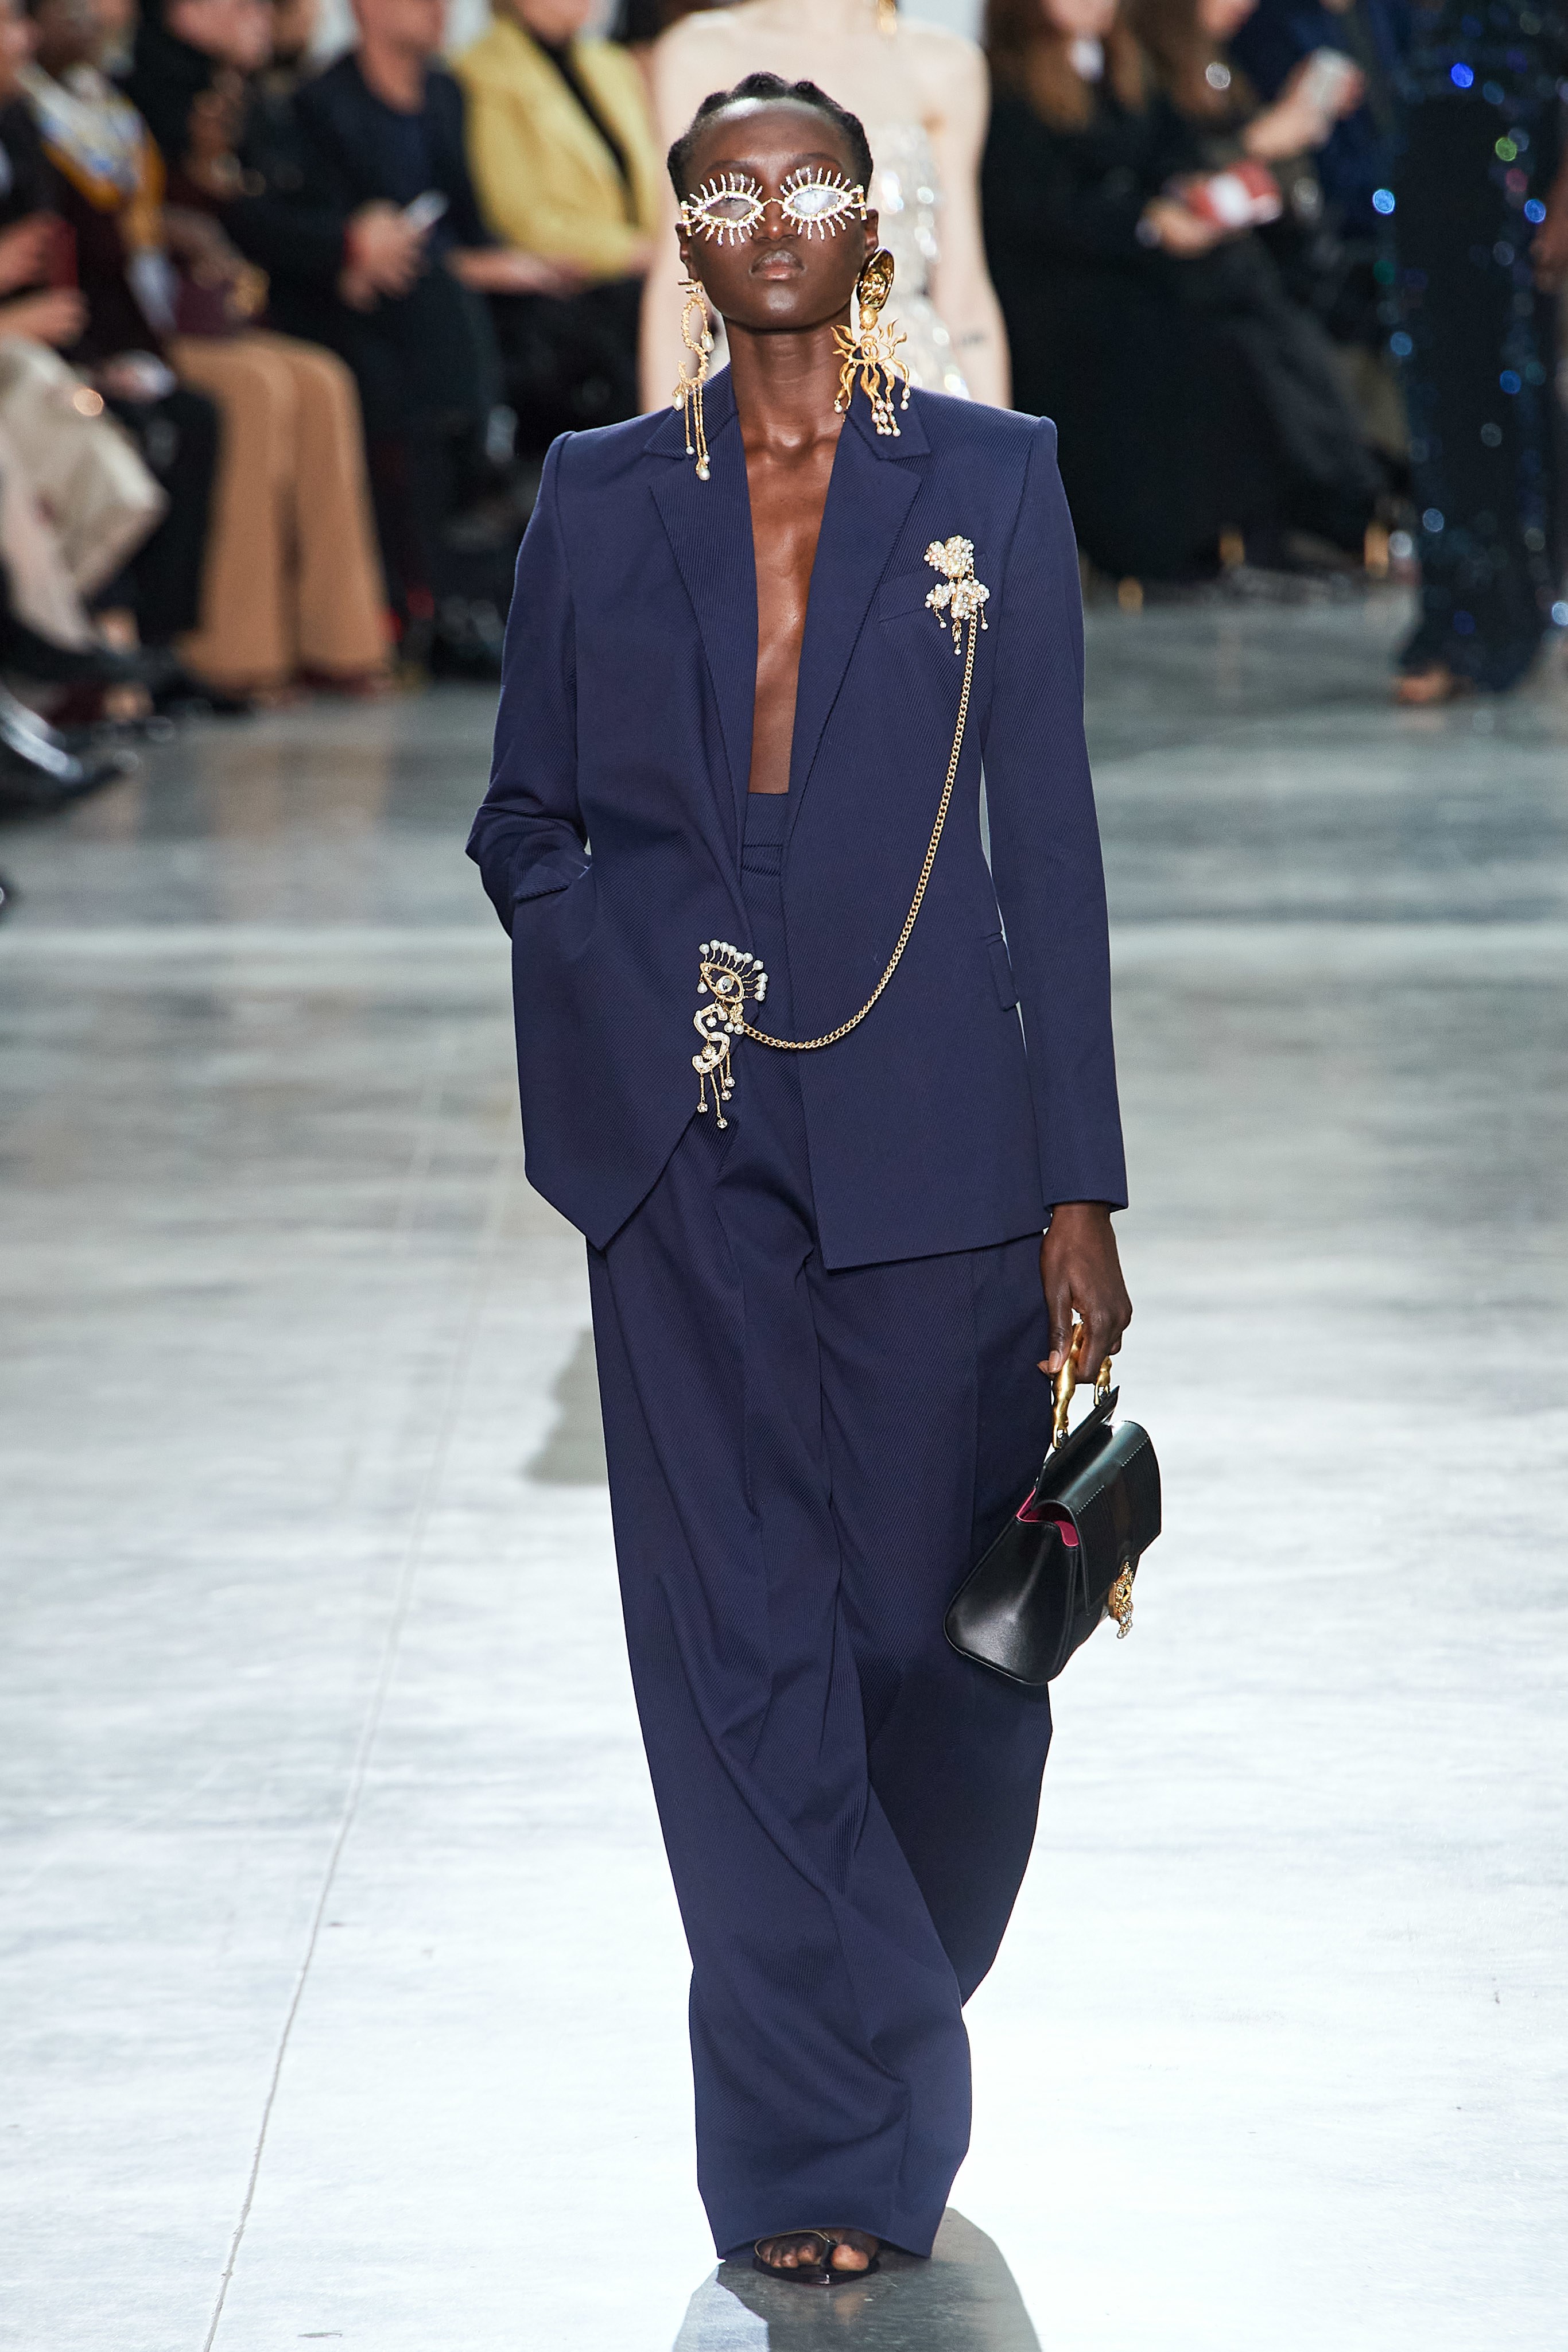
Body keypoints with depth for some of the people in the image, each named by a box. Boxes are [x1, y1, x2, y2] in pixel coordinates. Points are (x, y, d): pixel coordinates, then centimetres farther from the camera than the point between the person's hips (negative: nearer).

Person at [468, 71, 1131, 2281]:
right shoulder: (598, 498, 8)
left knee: (939, 1638, 5)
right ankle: (816, 2145, 6)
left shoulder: (994, 480, 4)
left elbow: (1051, 844, 2)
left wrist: (1080, 1193, -2)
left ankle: (889, 2010, 31)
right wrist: (622, 980, -4)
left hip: (929, 1144, -1)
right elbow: (524, 817, 17)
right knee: (739, 1649, -1)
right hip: (692, 1162, 1)